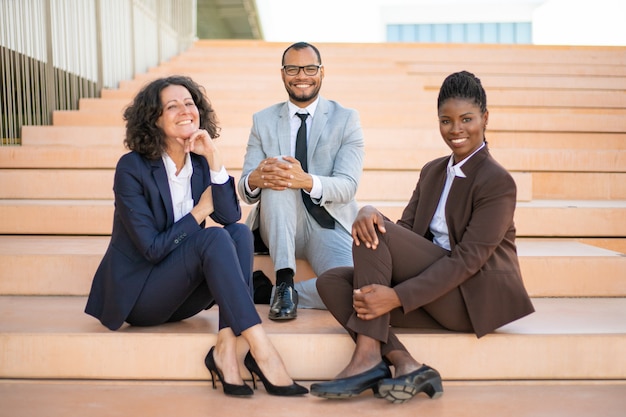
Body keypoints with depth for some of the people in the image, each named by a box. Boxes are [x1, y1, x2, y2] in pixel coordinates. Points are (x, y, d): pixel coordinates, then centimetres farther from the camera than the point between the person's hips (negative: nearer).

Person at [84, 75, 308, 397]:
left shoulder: (199, 163, 3)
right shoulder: (132, 167, -14)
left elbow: (230, 216, -13)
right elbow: (152, 248, -19)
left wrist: (213, 157, -19)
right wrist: (199, 210, -12)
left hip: (177, 296, 6)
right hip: (136, 295, -6)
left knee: (239, 232, -20)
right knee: (213, 238, -29)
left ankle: (226, 348, -30)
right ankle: (260, 350, -35)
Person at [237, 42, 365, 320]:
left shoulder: (346, 119, 2)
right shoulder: (263, 121, 7)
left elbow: (347, 186, -11)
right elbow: (244, 189, -1)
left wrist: (307, 181, -34)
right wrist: (255, 180, -27)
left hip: (329, 226, -1)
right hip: (281, 228, 1)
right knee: (275, 181, -31)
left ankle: (278, 291, -9)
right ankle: (284, 281, -28)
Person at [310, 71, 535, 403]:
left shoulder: (498, 182, -10)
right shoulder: (432, 171, 15)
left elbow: (468, 259, -19)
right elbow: (406, 229, 5)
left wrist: (397, 296, -29)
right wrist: (369, 211, -21)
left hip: (477, 297, -8)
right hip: (436, 293, 8)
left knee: (376, 233, -23)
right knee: (331, 282, -9)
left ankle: (368, 358, -25)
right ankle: (405, 365, -26)